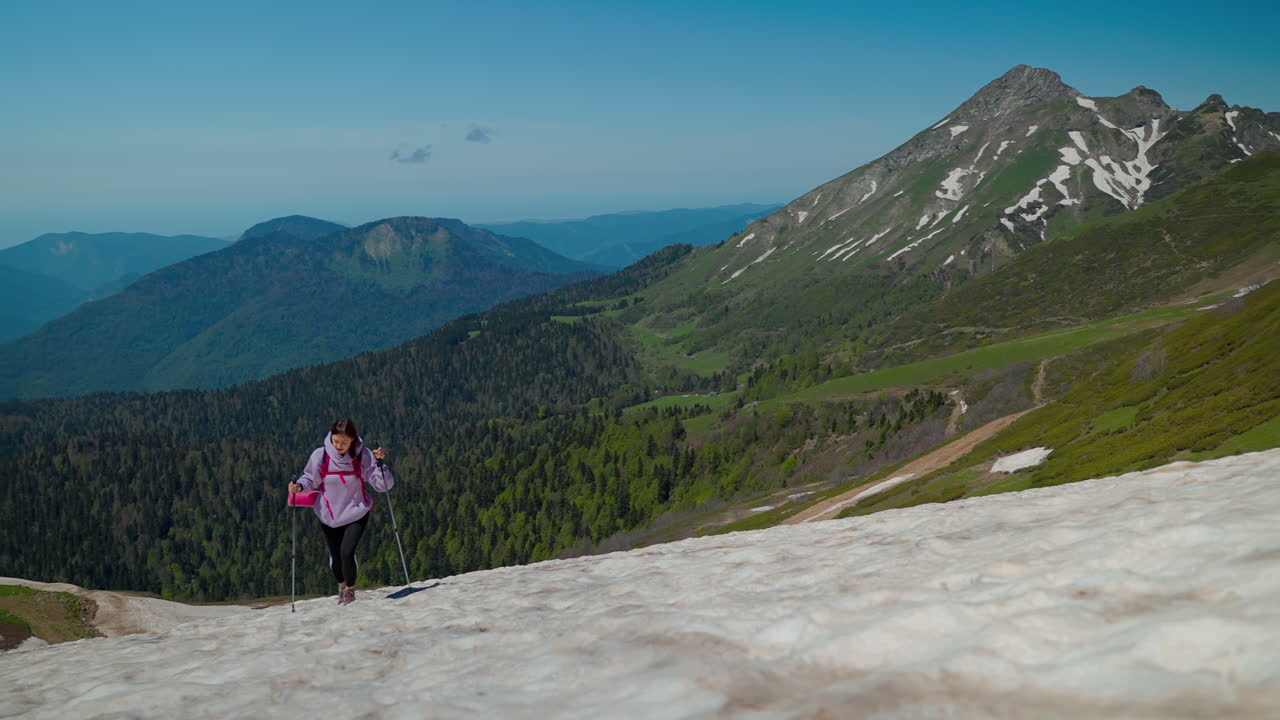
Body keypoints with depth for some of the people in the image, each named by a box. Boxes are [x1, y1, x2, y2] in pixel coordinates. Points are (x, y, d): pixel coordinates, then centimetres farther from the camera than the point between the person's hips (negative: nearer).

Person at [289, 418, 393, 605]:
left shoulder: (363, 456, -15)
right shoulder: (320, 456, -13)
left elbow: (383, 485, -15)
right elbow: (311, 479, 1)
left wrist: (380, 463, -30)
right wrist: (299, 486, -20)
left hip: (357, 514, -2)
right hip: (329, 517, 2)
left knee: (347, 552, -16)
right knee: (335, 557, 11)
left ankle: (350, 591, 13)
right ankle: (342, 586, 44)